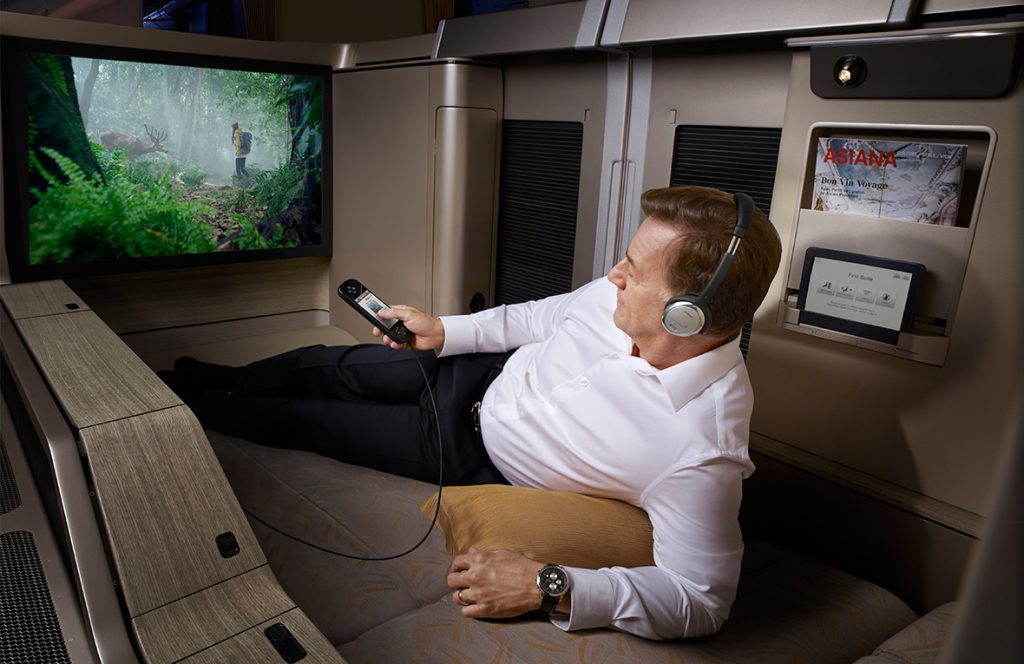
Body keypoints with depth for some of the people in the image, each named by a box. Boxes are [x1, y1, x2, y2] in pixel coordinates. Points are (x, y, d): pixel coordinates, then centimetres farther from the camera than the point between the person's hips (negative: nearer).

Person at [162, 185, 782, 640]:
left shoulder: (702, 451, -37)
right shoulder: (623, 295, -20)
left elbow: (702, 599, -32)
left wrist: (549, 587, -39)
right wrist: (445, 331, -1)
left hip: (478, 455, -4)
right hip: (488, 371, 5)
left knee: (309, 418, 10)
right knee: (326, 365, 16)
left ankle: (202, 408, 44)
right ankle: (223, 380, 51)